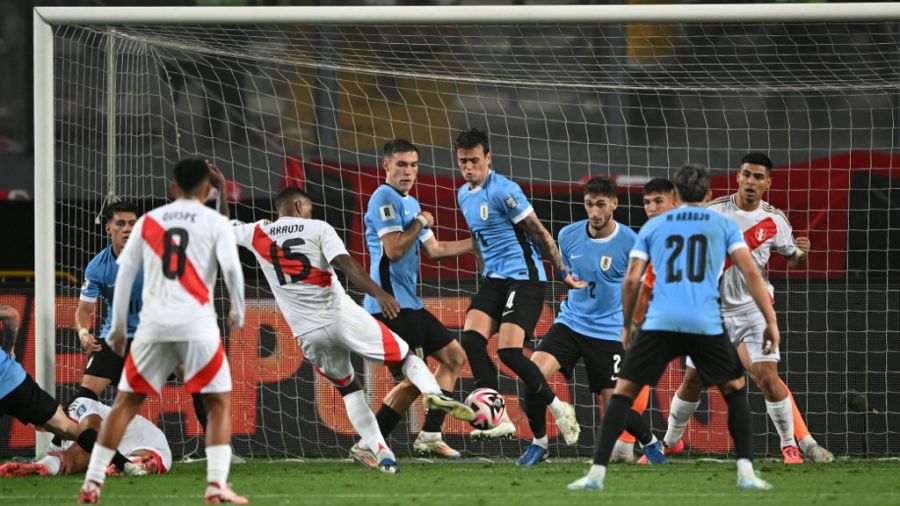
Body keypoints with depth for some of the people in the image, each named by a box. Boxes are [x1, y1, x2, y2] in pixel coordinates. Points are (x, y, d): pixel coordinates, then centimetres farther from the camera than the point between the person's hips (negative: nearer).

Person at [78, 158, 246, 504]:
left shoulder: (148, 221, 14)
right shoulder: (215, 222, 5)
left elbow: (124, 273, 14)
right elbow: (232, 268, -8)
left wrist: (118, 327, 21)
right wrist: (238, 313, 7)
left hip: (154, 324, 3)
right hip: (197, 324, -3)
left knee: (126, 402, 12)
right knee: (219, 403, 6)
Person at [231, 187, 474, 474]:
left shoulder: (257, 235, 10)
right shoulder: (318, 229, 3)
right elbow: (346, 264, -13)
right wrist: (378, 293, -22)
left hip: (309, 332, 3)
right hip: (342, 316, -3)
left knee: (348, 388, 21)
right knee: (406, 358, 6)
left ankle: (380, 451, 10)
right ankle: (433, 395, -25)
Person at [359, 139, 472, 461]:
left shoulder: (410, 203, 19)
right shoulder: (385, 199, -12)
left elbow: (433, 249, 24)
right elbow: (394, 250, -21)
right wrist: (421, 223, -9)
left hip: (410, 304, 10)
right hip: (391, 304, -10)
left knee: (454, 357, 14)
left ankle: (429, 436, 14)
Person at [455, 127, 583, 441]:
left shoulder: (503, 191, -14)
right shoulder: (463, 195, 13)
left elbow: (539, 234, -11)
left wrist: (564, 274, -10)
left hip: (524, 279, -8)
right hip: (494, 280, 8)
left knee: (508, 350, -18)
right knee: (471, 338, -13)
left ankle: (558, 408, 1)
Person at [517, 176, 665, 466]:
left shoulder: (630, 243, -13)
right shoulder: (568, 236, -3)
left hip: (609, 331, -3)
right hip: (570, 321, 3)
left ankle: (650, 443, 28)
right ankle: (538, 443, -3)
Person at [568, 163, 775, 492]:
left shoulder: (653, 226, 18)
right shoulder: (724, 225, 14)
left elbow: (631, 281, 13)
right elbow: (750, 272, 3)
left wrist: (626, 326, 25)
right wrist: (770, 321, 4)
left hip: (660, 323, 0)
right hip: (707, 325, 0)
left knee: (624, 391, 9)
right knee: (735, 390, 19)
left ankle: (596, 473, -1)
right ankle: (746, 472, 6)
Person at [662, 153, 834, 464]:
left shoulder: (774, 220, -4)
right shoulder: (714, 211, -5)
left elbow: (792, 262, 7)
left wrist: (802, 253, -15)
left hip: (753, 308, -1)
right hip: (712, 308, 1)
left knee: (767, 377, -16)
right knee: (692, 380, 6)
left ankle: (792, 444, -3)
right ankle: (670, 443, 27)